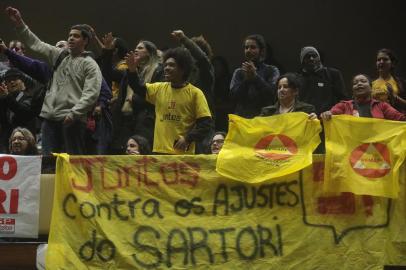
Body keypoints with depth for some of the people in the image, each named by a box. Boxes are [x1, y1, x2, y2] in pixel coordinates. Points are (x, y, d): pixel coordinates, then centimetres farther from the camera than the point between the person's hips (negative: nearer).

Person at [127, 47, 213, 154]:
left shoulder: (195, 93, -4)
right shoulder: (159, 89, 11)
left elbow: (206, 123, -7)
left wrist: (188, 139, -17)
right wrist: (132, 70, -6)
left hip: (183, 153, -4)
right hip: (159, 151, 5)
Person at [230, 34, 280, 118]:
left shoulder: (272, 71, 5)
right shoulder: (238, 72, 11)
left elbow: (272, 93, -10)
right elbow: (233, 96, -1)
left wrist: (255, 76, -14)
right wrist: (246, 79, -13)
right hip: (242, 117, 2)